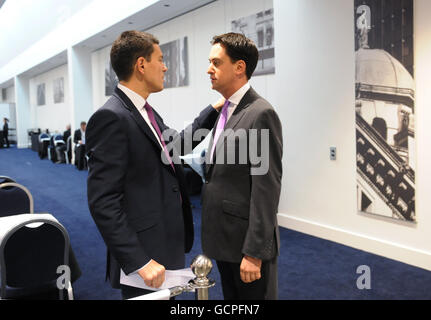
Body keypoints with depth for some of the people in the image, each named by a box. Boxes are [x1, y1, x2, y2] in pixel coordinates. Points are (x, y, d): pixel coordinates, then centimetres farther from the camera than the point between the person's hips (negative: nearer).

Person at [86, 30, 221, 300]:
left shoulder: (146, 111, 9)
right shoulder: (111, 118, -20)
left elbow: (174, 145, 26)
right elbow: (103, 202, -23)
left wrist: (214, 110, 23)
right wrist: (139, 262, -25)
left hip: (169, 245, 9)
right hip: (144, 252, -9)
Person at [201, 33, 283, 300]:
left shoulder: (261, 114, -17)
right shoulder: (226, 111, 12)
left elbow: (266, 190, -21)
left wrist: (254, 253, -20)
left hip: (247, 243, -9)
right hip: (225, 240, 9)